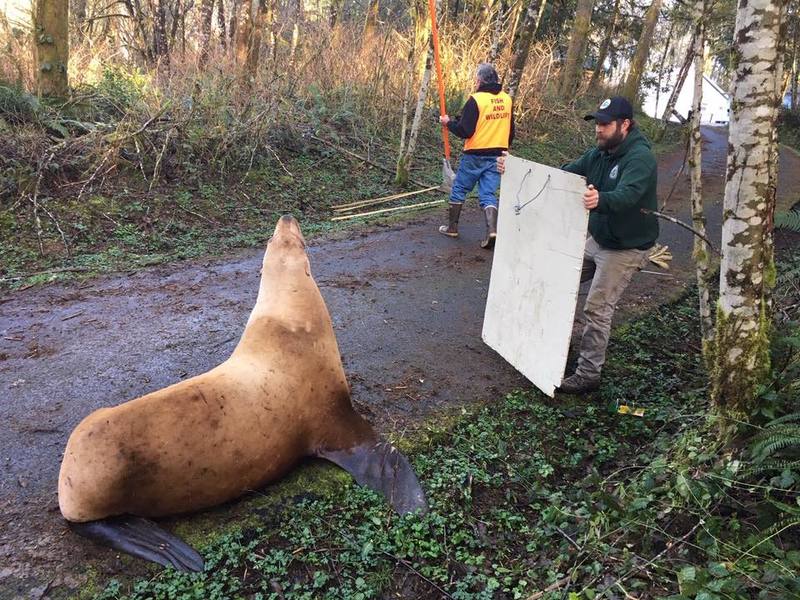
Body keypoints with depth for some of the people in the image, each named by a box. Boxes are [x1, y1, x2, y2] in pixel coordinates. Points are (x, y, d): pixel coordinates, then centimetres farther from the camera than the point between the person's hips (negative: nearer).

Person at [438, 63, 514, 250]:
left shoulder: (476, 100, -15)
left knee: (459, 189, 12)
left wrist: (448, 122, 0)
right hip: (497, 156, 5)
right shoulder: (507, 99, 6)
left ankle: (452, 227, 21)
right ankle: (492, 230, -12)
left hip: (475, 156, -5)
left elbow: (465, 131, -17)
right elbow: (511, 131, 15)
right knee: (488, 195, 6)